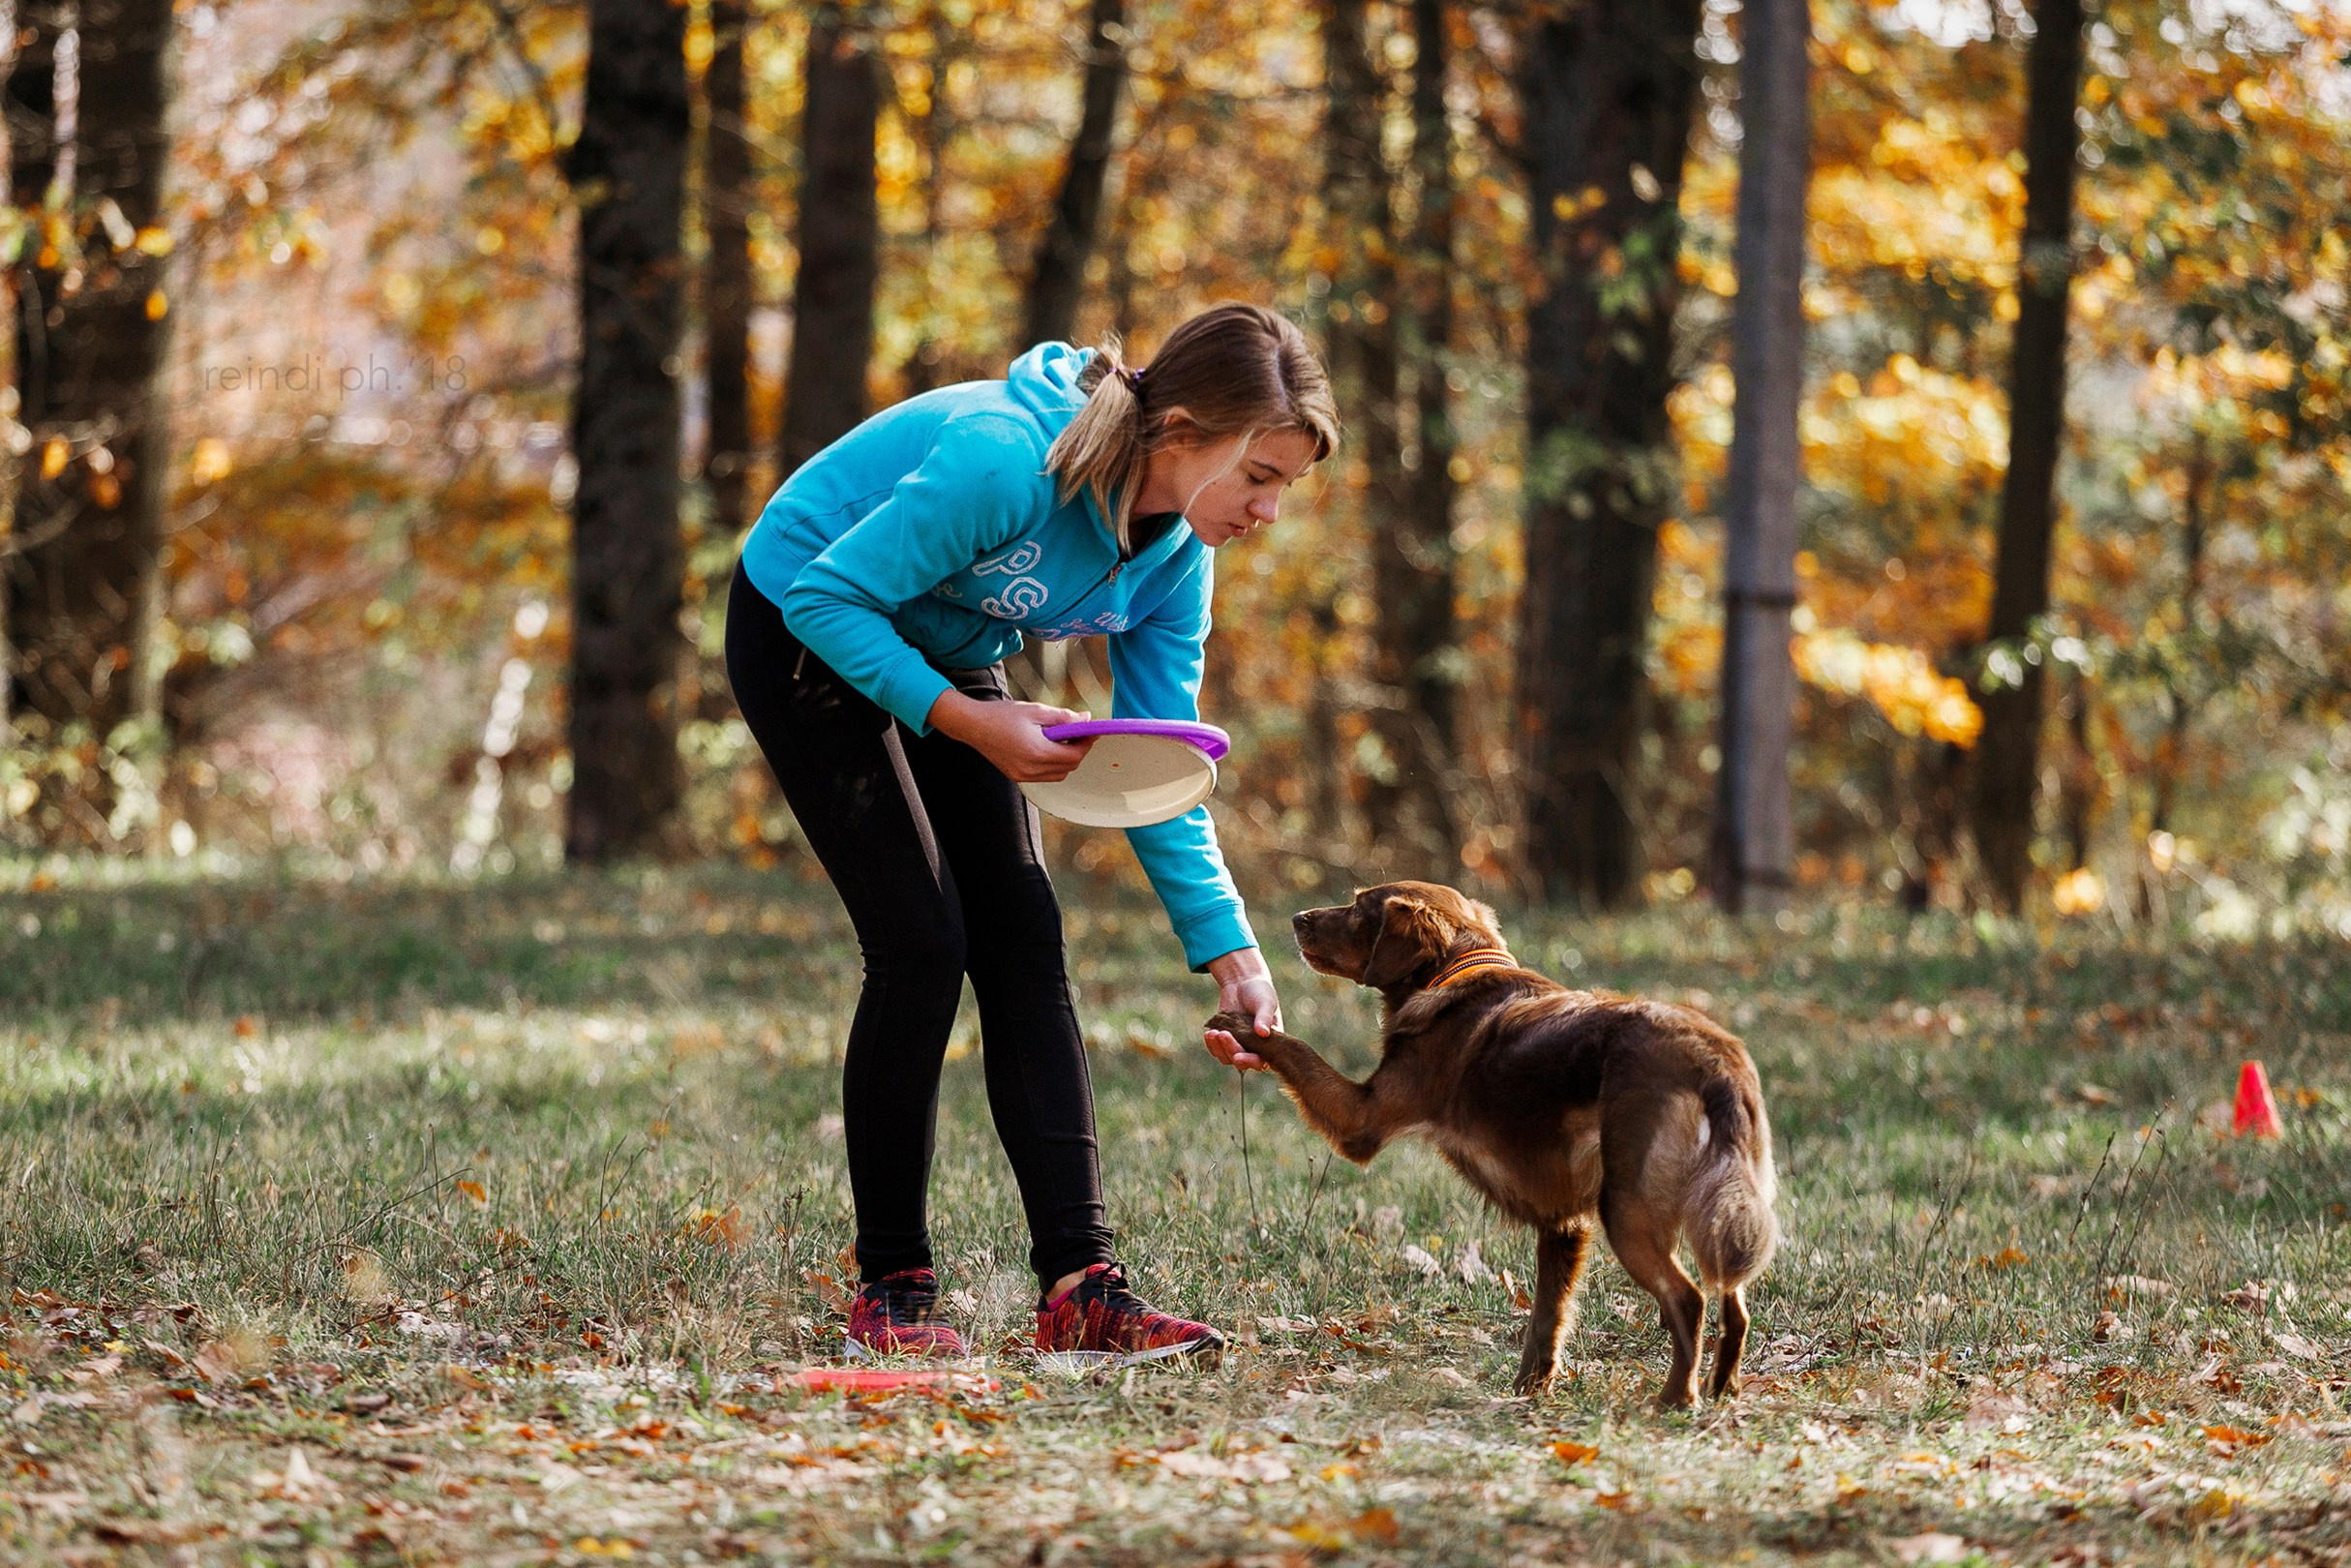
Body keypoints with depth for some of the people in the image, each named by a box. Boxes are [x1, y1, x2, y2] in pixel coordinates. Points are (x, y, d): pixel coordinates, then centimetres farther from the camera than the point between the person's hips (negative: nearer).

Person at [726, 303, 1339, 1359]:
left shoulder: (1176, 554, -12)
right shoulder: (1007, 460, -35)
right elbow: (828, 598, -28)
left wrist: (1228, 952, -16)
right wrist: (968, 723, -36)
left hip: (948, 661, 7)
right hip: (804, 636, -7)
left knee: (1024, 944, -5)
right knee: (923, 943, -15)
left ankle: (1079, 1284, -9)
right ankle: (889, 1290, -5)